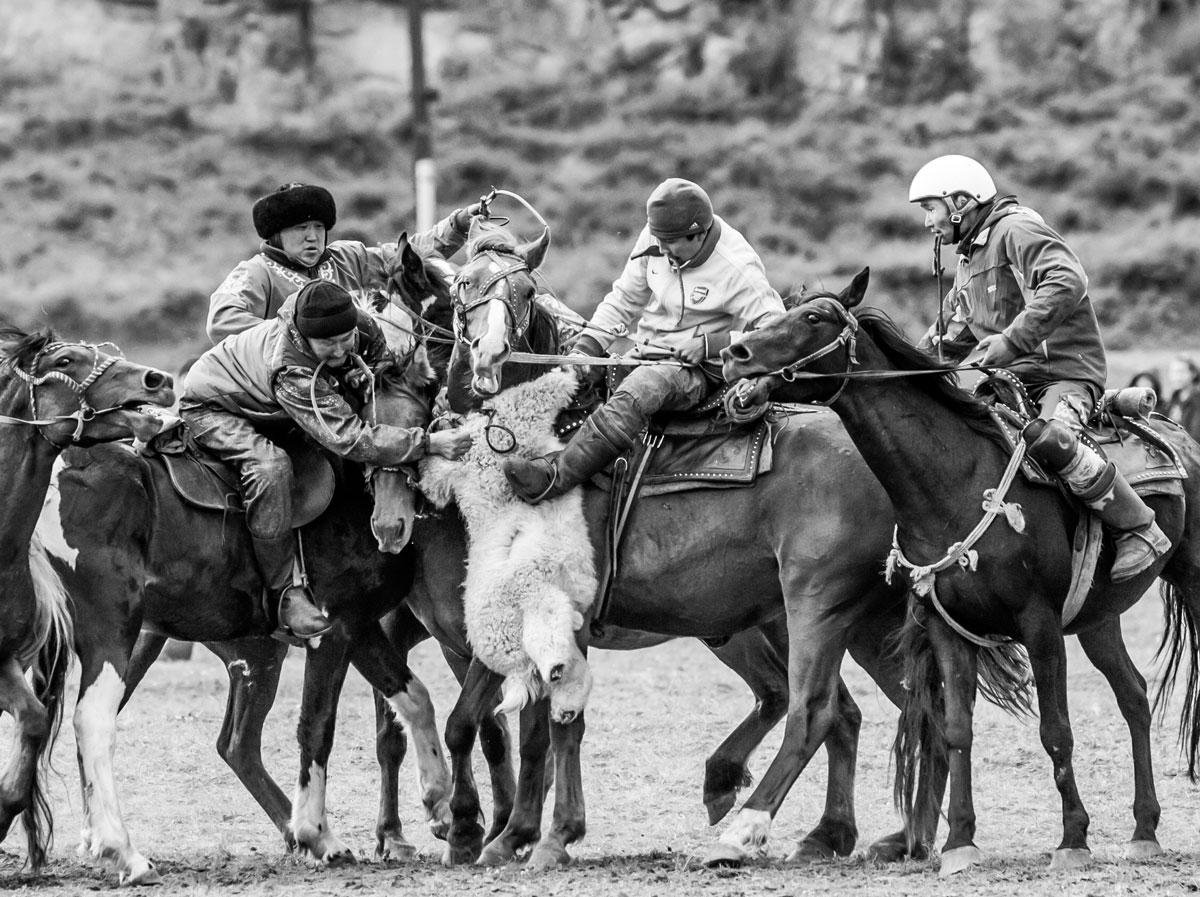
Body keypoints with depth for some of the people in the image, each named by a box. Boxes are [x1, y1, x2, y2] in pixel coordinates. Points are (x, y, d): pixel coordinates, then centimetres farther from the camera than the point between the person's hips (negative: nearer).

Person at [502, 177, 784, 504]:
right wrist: (586, 347, 0)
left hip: (696, 369, -9)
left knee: (639, 389, -37)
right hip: (646, 356, 9)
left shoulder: (738, 270, -16)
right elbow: (624, 298, 12)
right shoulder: (655, 239, 1)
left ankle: (555, 477, -48)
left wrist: (708, 343, -21)